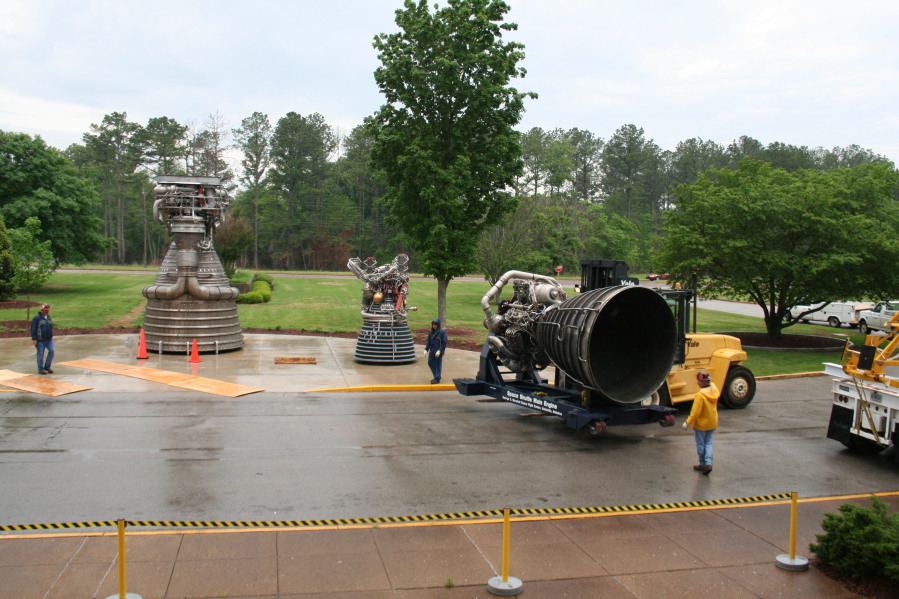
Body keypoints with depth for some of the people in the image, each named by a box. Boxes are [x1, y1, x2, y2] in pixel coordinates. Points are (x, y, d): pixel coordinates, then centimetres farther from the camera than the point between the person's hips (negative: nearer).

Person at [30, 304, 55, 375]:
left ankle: (47, 366, 6)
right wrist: (34, 339, -15)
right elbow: (33, 329, -10)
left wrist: (51, 337, 20)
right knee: (40, 354, 1)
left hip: (49, 339, 5)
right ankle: (40, 369, 11)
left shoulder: (49, 317, 11)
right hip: (40, 340, -5)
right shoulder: (37, 318, -8)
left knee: (51, 351, -9)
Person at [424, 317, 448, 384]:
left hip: (439, 352, -6)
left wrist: (439, 351, -17)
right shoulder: (431, 332, 6)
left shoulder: (442, 332, -10)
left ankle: (437, 378, 11)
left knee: (438, 365, 0)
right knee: (430, 363, 11)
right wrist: (426, 350, 0)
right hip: (432, 351, 6)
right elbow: (428, 341, 11)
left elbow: (444, 343, -11)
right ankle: (436, 376, 27)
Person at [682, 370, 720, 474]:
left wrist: (687, 422, -14)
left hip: (701, 424, -6)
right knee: (708, 443, 16)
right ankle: (708, 463, 4)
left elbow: (695, 412, -25)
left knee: (701, 444, 11)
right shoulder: (714, 390, -8)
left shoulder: (700, 395, -27)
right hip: (712, 423, 6)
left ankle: (703, 464, 22)